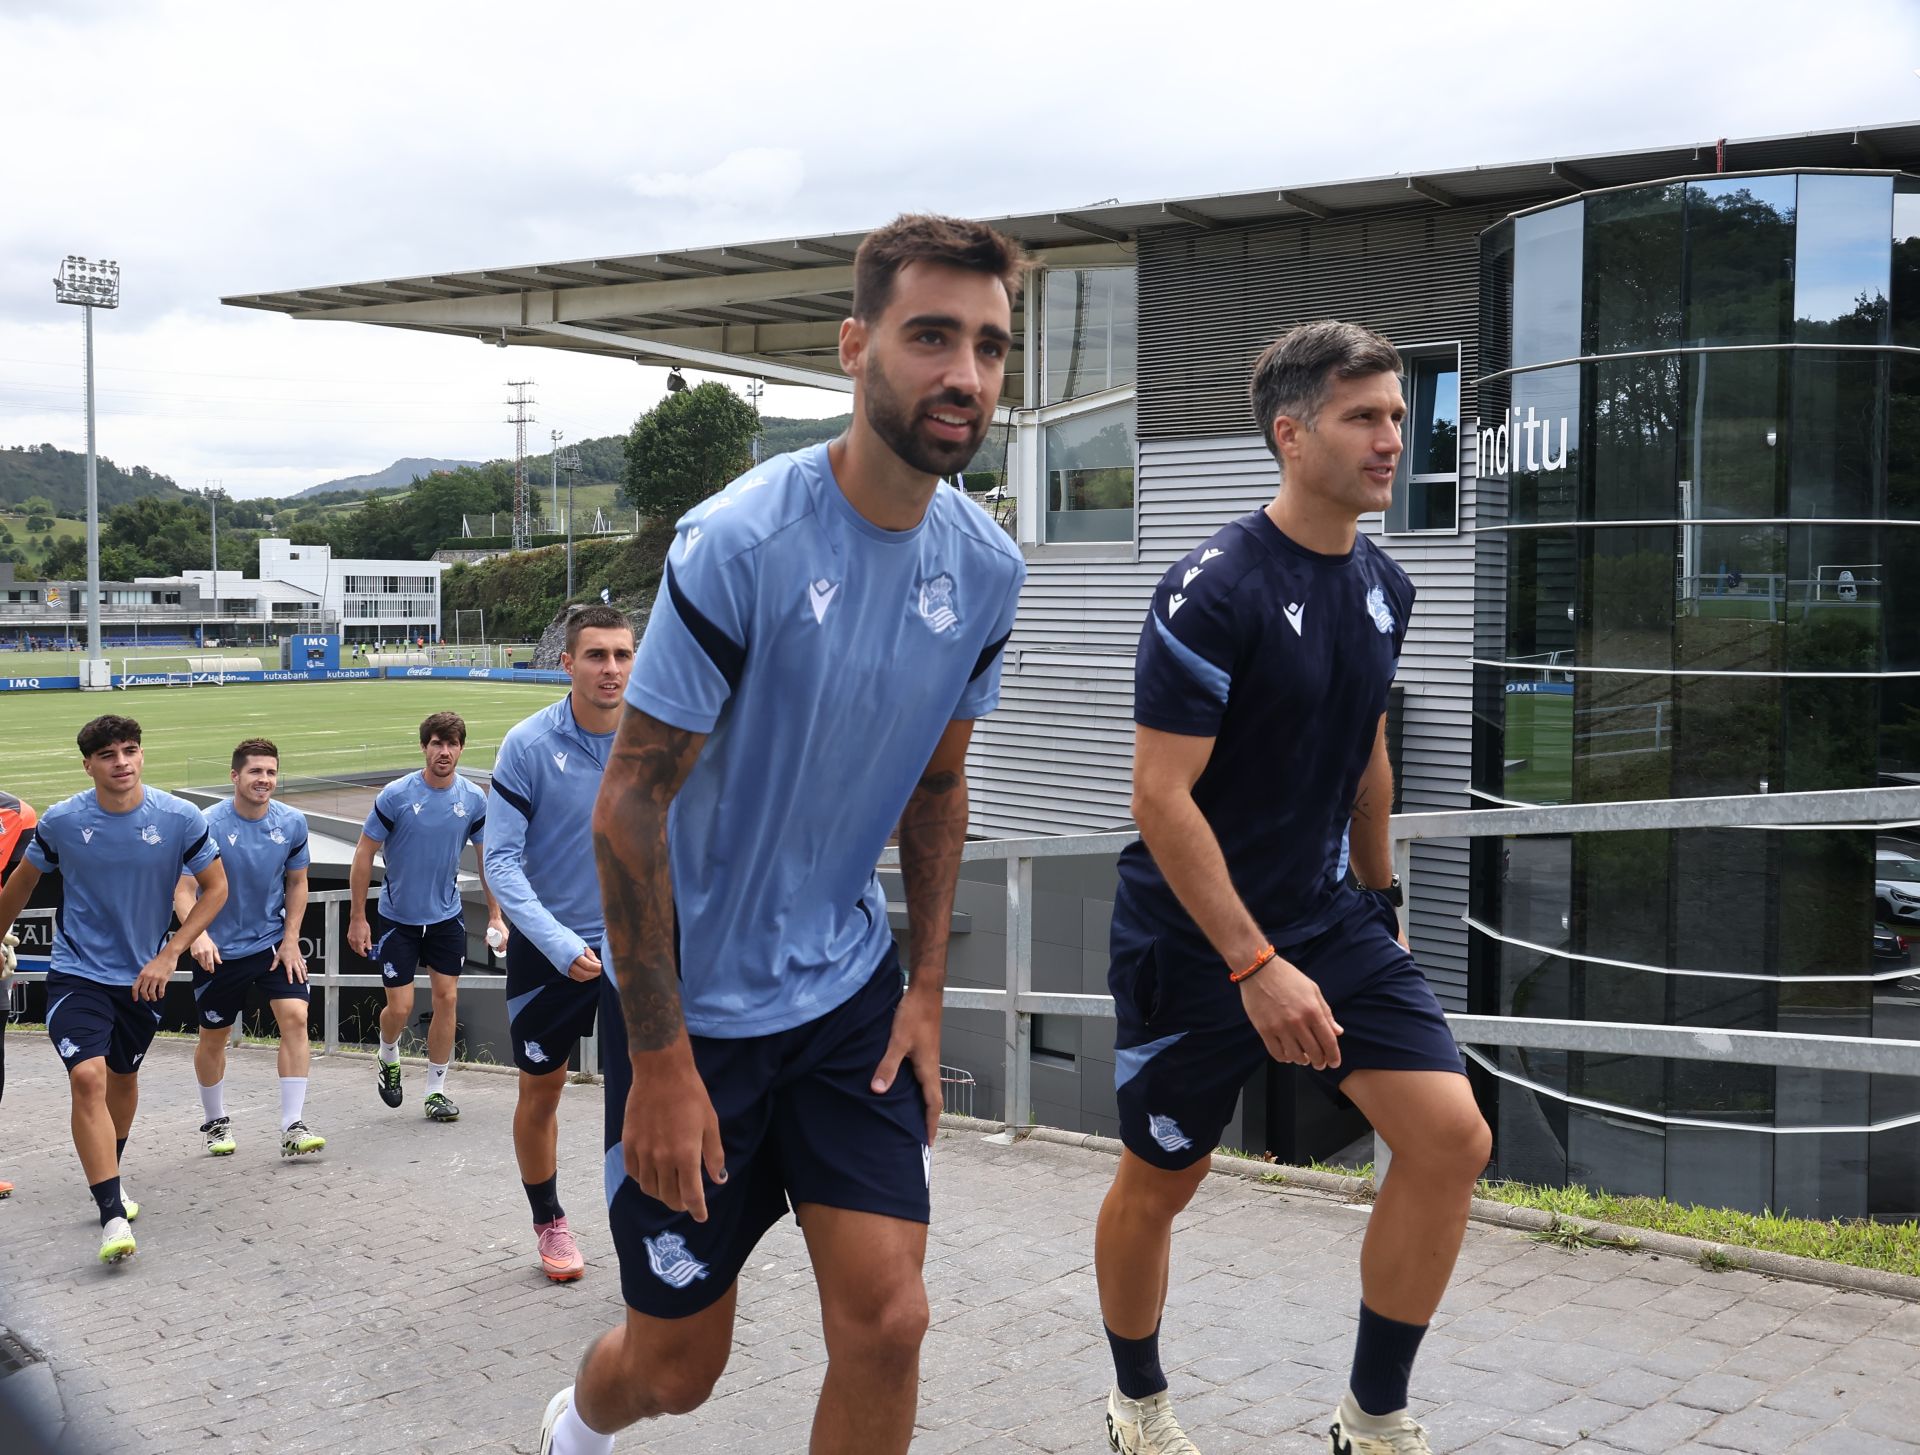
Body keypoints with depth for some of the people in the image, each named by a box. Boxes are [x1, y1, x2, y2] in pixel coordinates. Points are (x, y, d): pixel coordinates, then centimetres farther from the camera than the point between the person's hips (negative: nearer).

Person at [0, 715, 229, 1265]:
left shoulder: (180, 818, -13)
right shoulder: (61, 822, -12)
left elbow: (215, 888, -3)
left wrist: (168, 956, -11)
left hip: (143, 976, 2)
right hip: (77, 972, -2)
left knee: (123, 1078, 19)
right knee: (88, 1078, -20)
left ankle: (110, 1176, 46)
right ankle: (113, 1216, -19)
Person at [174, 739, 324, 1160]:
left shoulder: (292, 823, -4)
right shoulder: (209, 825, -16)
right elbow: (183, 890, -18)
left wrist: (290, 940, 1)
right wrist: (198, 935, -36)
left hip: (274, 942, 2)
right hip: (220, 951, -2)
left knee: (295, 1016, -15)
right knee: (213, 1037, 10)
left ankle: (293, 1127, -10)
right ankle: (216, 1123, 34)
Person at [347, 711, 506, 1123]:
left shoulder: (474, 799, -6)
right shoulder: (395, 795, -14)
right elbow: (364, 855, -7)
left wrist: (495, 916, 2)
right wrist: (357, 917, -7)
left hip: (447, 917, 2)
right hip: (397, 917, -2)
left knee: (446, 997, 1)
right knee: (400, 1007, -2)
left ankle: (436, 1089, 14)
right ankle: (388, 1058, 31)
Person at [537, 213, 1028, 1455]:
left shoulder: (986, 567, -4)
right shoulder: (742, 545, -22)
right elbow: (628, 807, -18)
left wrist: (926, 987, 6)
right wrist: (659, 1062, -17)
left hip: (850, 991, 5)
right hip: (694, 1002, -4)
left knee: (887, 1321, -3)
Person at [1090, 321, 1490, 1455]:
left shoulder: (1385, 588, 4)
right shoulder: (1215, 589, -19)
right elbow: (1161, 797, -21)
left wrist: (1380, 903, 23)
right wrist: (1257, 967, -23)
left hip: (1329, 915, 6)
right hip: (1192, 939, -6)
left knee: (1451, 1136, -8)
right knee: (1162, 1181, 9)